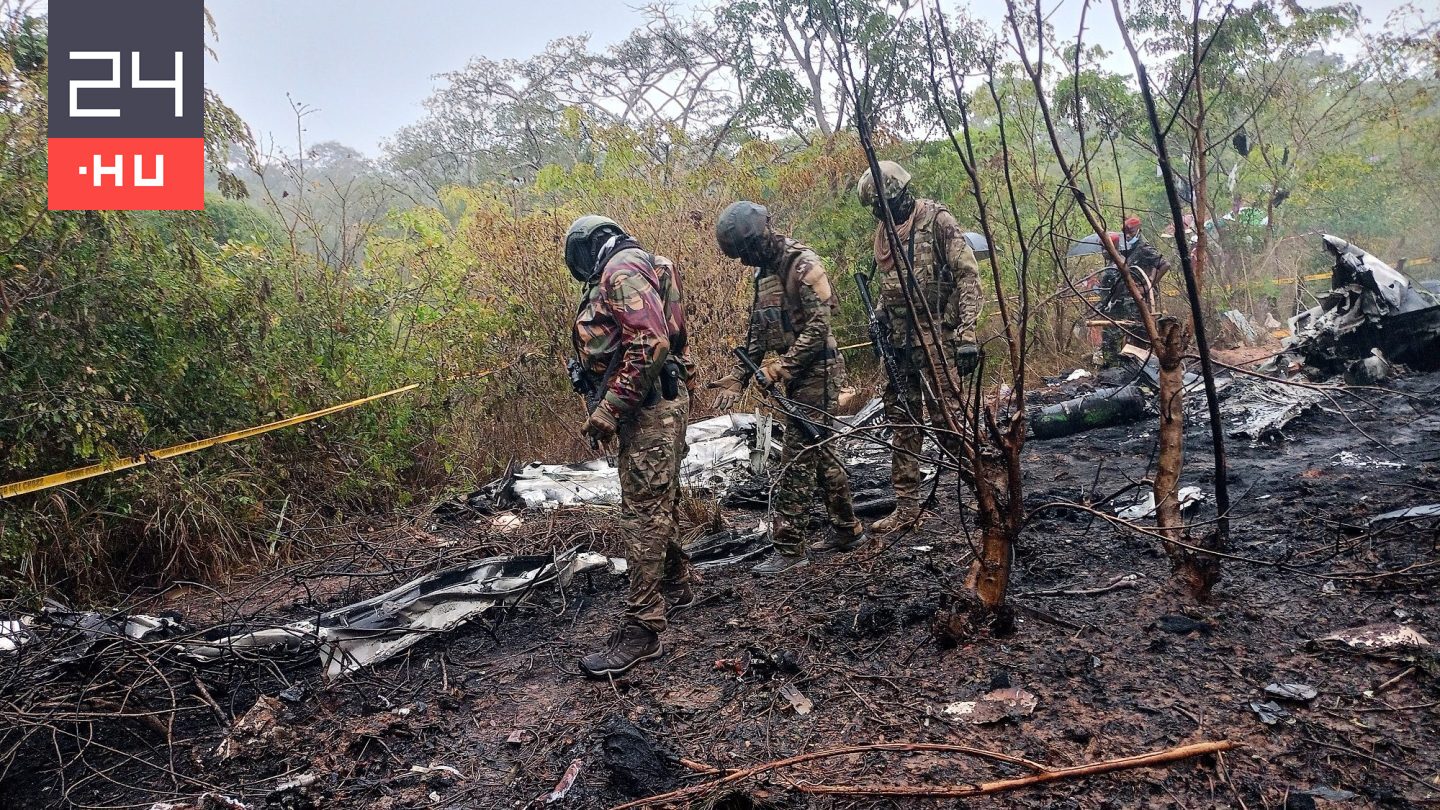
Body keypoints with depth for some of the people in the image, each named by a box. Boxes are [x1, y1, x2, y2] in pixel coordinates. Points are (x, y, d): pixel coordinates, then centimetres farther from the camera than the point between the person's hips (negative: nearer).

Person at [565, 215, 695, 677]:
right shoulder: (629, 270, 21)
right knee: (660, 504, 20)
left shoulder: (621, 269, -12)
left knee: (643, 512, -10)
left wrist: (609, 407, -23)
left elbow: (651, 343, -25)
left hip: (649, 406, -11)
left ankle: (643, 630, -7)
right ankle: (677, 585, 35)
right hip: (656, 404, 11)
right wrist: (611, 406, 20)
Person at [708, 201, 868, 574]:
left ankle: (789, 547, -2)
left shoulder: (803, 263, -14)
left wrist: (781, 366, -23)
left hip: (817, 372, -9)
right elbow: (757, 332, 15)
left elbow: (819, 326, -21)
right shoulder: (765, 272, 14)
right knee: (822, 453, 15)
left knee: (797, 459, -8)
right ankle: (848, 529, 26)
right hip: (796, 374, 9)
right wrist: (738, 376, 6)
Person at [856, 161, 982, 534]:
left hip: (937, 339, -7)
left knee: (947, 416, -9)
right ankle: (907, 507, 16)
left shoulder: (938, 220, -7)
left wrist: (967, 332, -19)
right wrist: (878, 315, 6)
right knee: (902, 422, 8)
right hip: (900, 341, 7)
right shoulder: (883, 231, 14)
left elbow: (968, 275, -12)